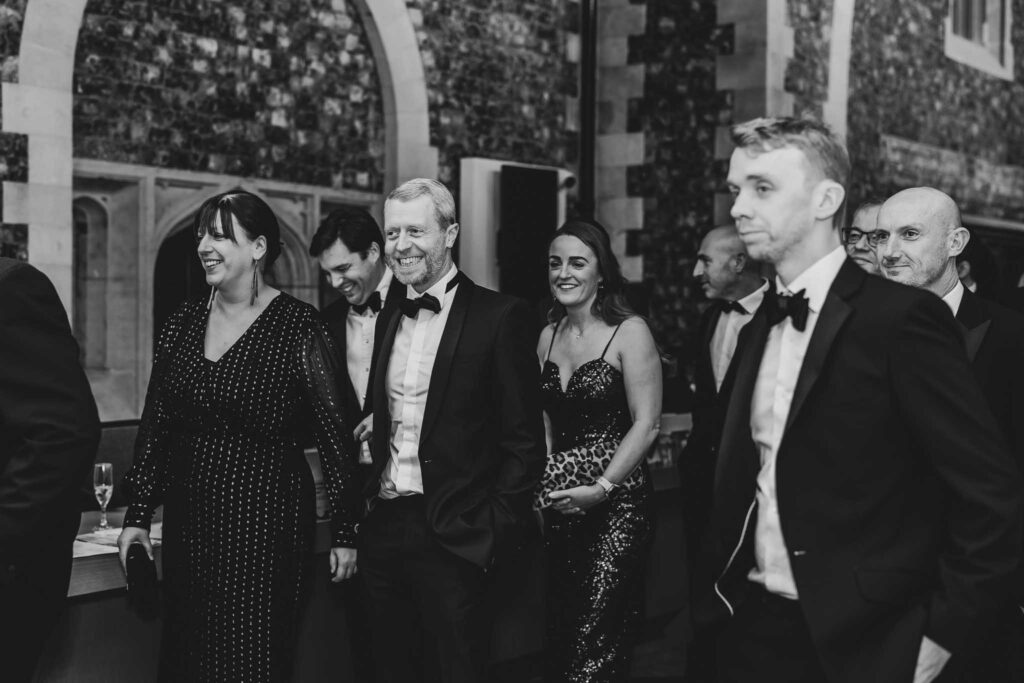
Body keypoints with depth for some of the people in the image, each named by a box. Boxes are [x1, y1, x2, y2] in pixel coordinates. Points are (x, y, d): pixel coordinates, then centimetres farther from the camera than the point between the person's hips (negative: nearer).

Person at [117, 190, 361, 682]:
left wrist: (345, 530, -7)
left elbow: (334, 430, -7)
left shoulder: (297, 327, -8)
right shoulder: (184, 323, 7)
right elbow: (155, 425, 12)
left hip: (268, 522, -5)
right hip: (188, 522, 5)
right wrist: (137, 516, 8)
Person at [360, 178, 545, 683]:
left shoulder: (500, 317, -7)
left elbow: (524, 444, -9)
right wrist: (360, 510, 5)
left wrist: (492, 533, -13)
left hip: (453, 541, -6)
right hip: (382, 530, 6)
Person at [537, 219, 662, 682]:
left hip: (617, 501, -6)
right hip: (562, 502, 6)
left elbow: (646, 423, -10)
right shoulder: (548, 336, 11)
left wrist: (602, 487, -18)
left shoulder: (629, 332, -7)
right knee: (559, 639, 8)